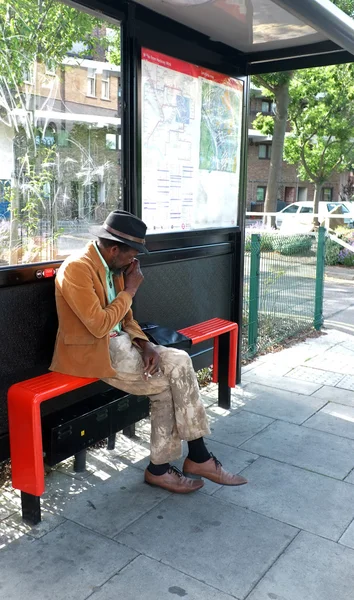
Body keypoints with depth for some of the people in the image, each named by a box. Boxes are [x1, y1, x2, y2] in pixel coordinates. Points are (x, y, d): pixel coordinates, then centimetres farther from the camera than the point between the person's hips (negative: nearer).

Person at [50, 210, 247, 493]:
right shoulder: (77, 268, -21)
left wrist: (144, 343, -6)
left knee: (179, 362, -10)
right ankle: (198, 457, 5)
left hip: (117, 341, 8)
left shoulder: (114, 266, 7)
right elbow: (100, 325, -25)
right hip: (91, 351, -8)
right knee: (169, 382, -14)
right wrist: (130, 289, -14)